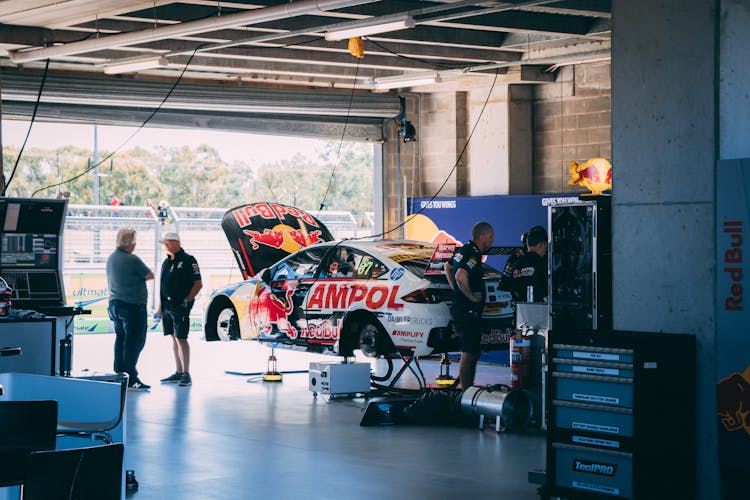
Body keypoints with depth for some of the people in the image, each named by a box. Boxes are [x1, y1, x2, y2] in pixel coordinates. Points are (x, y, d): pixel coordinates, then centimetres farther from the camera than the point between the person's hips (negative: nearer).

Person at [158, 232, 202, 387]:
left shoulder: (188, 260, -6)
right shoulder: (167, 262, 17)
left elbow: (198, 284, -9)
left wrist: (187, 300, -14)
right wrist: (160, 306, 16)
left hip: (180, 305, -8)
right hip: (167, 306, 8)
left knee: (181, 338, -9)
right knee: (174, 338, 10)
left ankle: (186, 374, -7)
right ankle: (178, 372, 16)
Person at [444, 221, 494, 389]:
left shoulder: (463, 250, 13)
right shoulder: (473, 254, -18)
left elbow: (448, 267, 30)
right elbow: (461, 276, -34)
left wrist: (456, 290, 25)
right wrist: (471, 296, -21)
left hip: (460, 309, 11)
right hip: (469, 311, -11)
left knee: (471, 352, 16)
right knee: (469, 354, -7)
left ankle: (468, 390, 22)